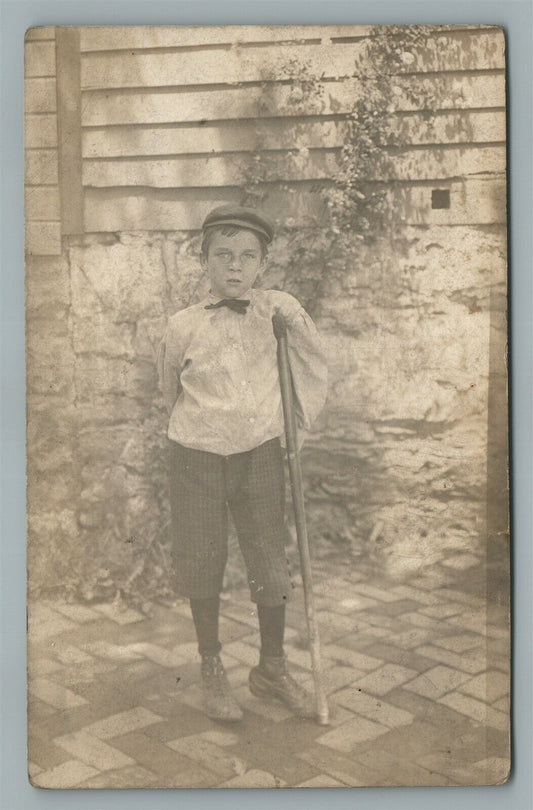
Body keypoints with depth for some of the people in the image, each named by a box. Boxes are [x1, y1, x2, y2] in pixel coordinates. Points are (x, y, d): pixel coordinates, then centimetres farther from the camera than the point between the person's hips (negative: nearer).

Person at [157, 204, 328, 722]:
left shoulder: (277, 310, -4)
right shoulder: (183, 327, -6)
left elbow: (313, 367, 10)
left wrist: (301, 420, 7)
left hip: (261, 456, 1)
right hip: (197, 460, -1)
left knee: (271, 566, 7)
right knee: (202, 566, 9)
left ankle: (272, 669, 30)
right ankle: (211, 671, 30)